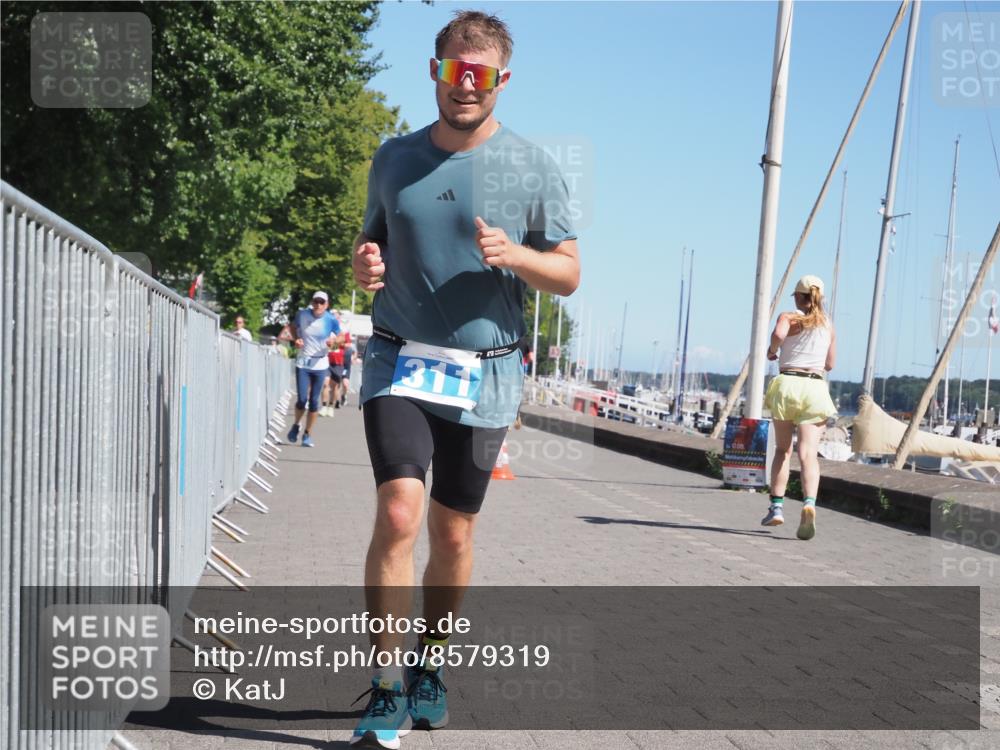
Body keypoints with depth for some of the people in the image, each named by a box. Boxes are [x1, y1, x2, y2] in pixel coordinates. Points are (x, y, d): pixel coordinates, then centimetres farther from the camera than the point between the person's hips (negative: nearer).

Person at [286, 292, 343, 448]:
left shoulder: (331, 320, -6)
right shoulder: (302, 315, -3)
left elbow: (340, 337, 6)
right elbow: (293, 327, 16)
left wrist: (334, 341, -17)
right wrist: (296, 339, -3)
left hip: (320, 364, 0)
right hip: (303, 363, 0)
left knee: (314, 401, 2)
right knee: (302, 399, -7)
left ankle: (308, 434, 16)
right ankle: (296, 426, 21)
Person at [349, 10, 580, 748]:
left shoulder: (533, 166, 1)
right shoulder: (394, 159, 7)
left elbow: (568, 275, 4)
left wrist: (514, 254, -16)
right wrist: (366, 265, -5)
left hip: (485, 375, 0)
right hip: (400, 363, 0)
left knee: (453, 533, 8)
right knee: (399, 515, -16)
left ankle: (431, 667, 29)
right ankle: (386, 690, -10)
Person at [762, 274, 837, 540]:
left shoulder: (789, 318, 4)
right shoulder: (828, 325, 18)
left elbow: (778, 334, -20)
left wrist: (771, 350, 0)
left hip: (788, 384, -1)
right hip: (816, 388, 1)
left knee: (782, 450, 15)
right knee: (808, 453, -11)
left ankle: (777, 506, 9)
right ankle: (809, 503, -34)